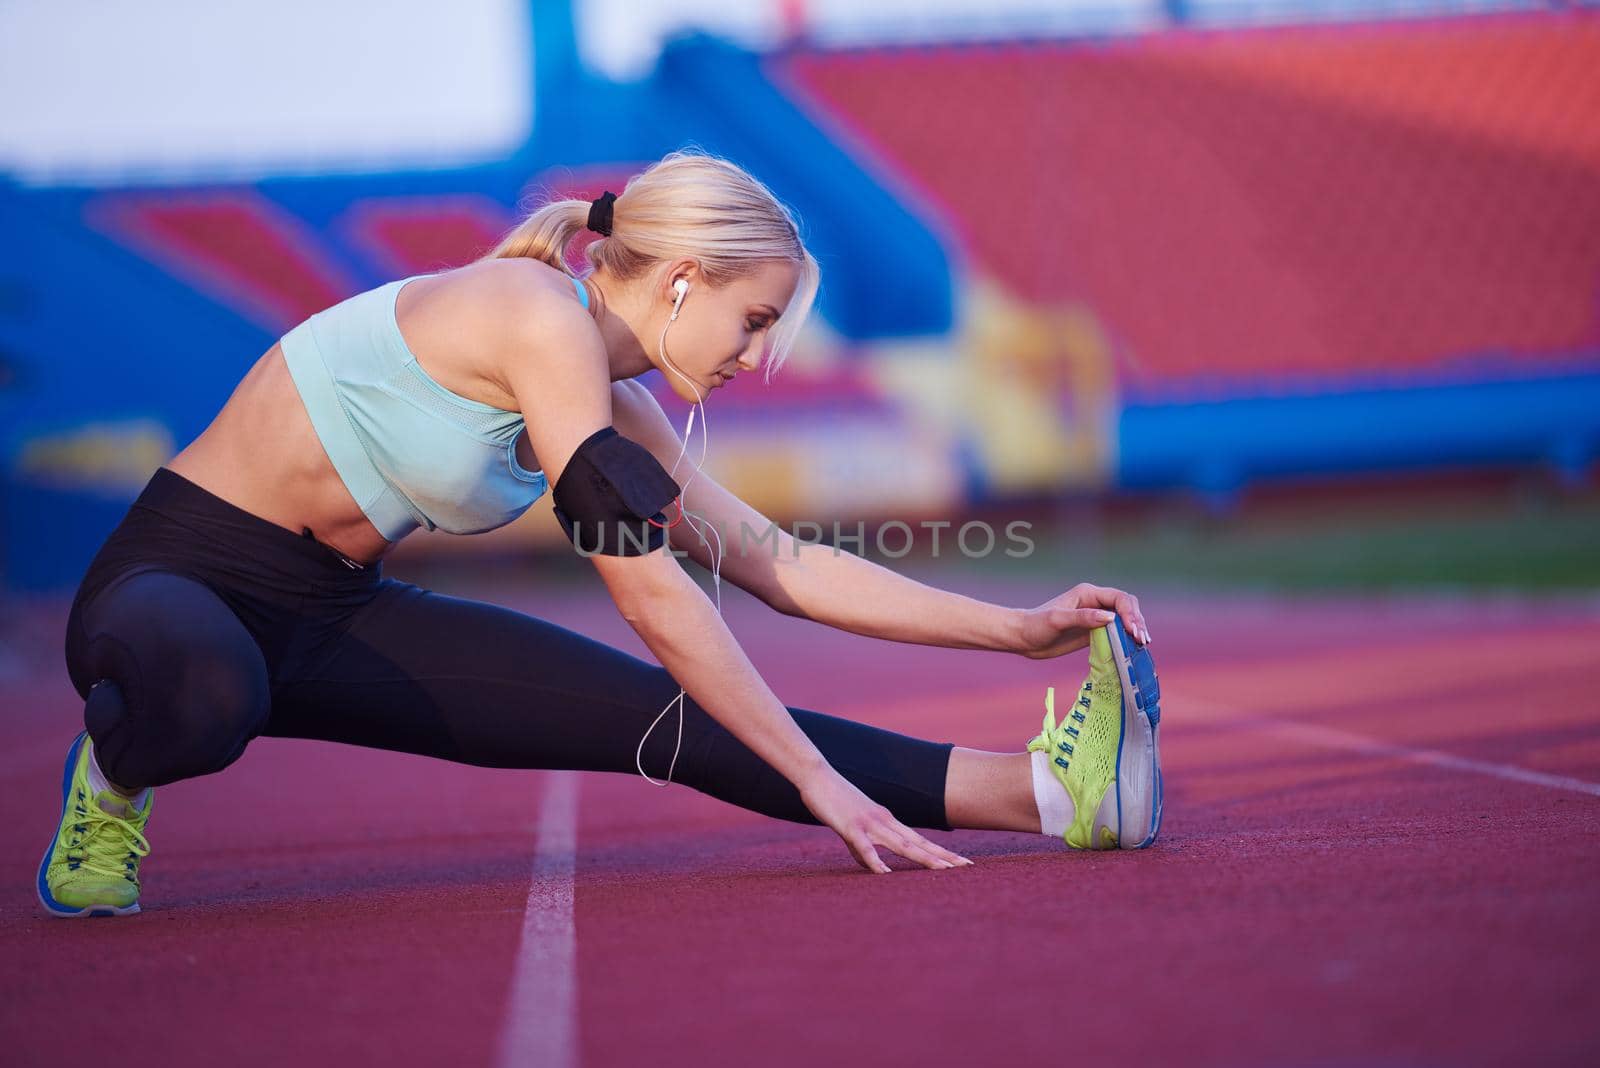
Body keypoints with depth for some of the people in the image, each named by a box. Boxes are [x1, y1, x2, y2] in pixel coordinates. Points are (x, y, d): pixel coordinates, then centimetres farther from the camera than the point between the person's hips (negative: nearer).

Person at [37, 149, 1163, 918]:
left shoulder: (616, 409, 6)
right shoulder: (541, 319, -22)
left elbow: (783, 563, 10)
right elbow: (655, 596, -24)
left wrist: (1017, 627, 6)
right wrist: (818, 782, -22)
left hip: (333, 616, 8)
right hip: (180, 579, -8)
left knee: (661, 715, -8)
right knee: (203, 706, -47)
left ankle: (1043, 790, -16)